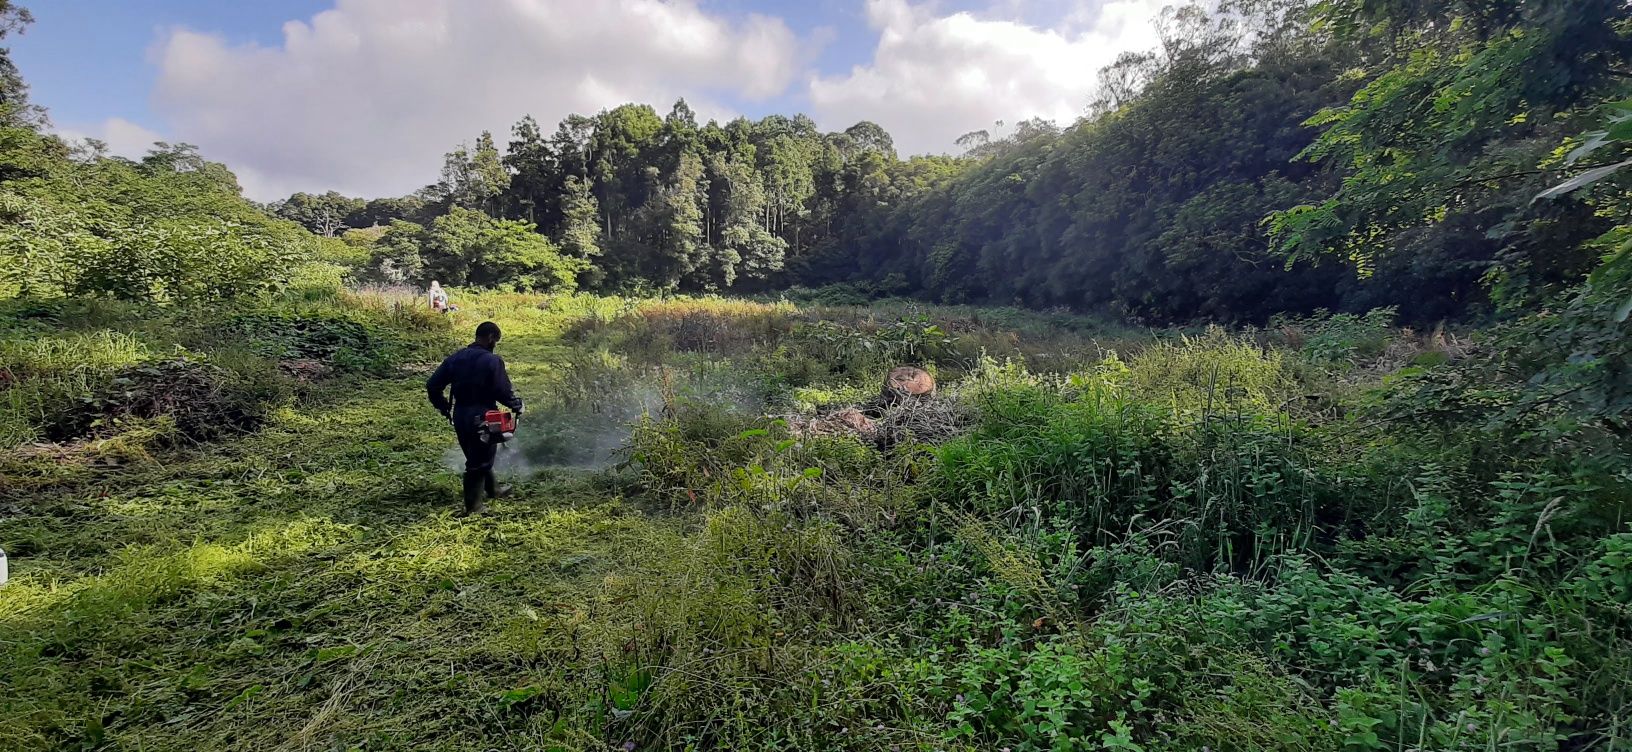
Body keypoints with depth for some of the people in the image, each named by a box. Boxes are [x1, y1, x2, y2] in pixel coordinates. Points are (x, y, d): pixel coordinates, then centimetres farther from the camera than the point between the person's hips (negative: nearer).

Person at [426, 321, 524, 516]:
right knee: (480, 461, 5)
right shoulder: (492, 361, -15)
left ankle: (492, 489, 41)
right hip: (482, 417, -7)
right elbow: (504, 391, -17)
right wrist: (517, 405, 1)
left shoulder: (455, 358, 6)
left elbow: (433, 386, 7)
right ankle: (473, 505, 12)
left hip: (460, 416, 7)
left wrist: (444, 407, 18)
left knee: (476, 455, 23)